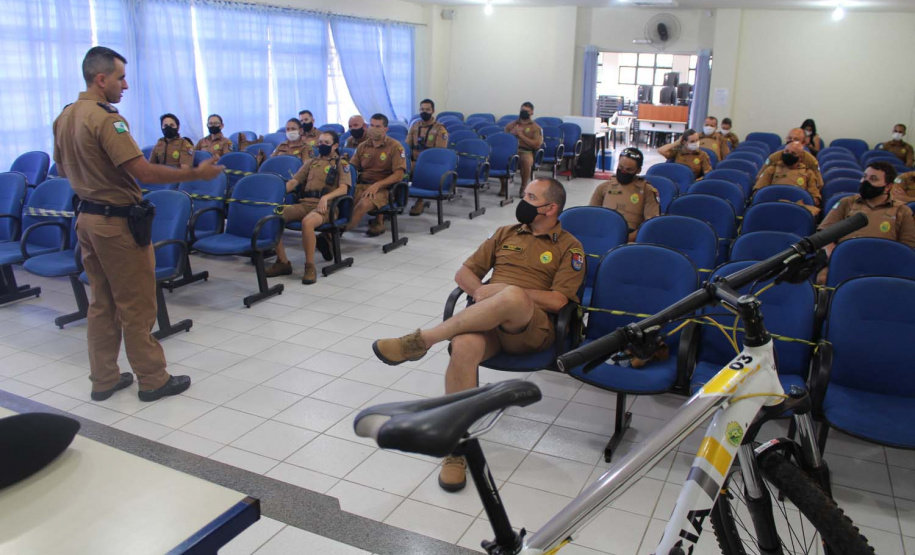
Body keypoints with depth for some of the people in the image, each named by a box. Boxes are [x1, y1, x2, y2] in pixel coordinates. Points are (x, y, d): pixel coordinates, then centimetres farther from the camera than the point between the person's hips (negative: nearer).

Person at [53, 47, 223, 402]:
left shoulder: (64, 117, 8)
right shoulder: (106, 118, -20)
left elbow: (62, 169, 19)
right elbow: (144, 172, -26)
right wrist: (197, 173, -21)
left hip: (87, 218, 9)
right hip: (117, 222, -9)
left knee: (102, 303, 16)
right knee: (136, 306, 1)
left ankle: (103, 379, 24)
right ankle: (153, 379, 12)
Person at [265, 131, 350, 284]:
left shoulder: (341, 164, 12)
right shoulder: (311, 162, 26)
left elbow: (343, 189, -4)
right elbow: (294, 181, 19)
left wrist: (326, 197, -23)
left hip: (325, 207, -5)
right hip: (304, 204, 5)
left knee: (307, 222, -40)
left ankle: (310, 267, -28)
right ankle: (282, 262, -13)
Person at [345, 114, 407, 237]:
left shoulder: (395, 147, 0)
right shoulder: (362, 147, 15)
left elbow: (399, 175, -9)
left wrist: (377, 185, -20)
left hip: (383, 188, -5)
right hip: (361, 185, 5)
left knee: (365, 203, -36)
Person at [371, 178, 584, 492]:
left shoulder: (569, 248, 11)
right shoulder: (505, 234, 24)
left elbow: (557, 300, -3)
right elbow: (464, 273, 20)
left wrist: (502, 292, -10)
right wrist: (480, 292, -3)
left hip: (532, 329, -3)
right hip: (486, 319, 3)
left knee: (513, 296, -40)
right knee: (464, 346, -35)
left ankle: (422, 340, -28)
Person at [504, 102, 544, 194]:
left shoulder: (536, 127, 9)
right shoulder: (511, 125, 20)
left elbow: (537, 144, -4)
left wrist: (522, 136, -7)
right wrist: (512, 133, -3)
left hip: (526, 151, -2)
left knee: (527, 161, -39)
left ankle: (523, 188, -18)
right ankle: (504, 186, -15)